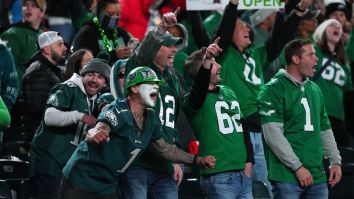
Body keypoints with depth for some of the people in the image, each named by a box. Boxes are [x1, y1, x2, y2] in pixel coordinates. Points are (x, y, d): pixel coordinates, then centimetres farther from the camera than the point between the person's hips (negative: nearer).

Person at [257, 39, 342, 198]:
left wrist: (335, 161, 10)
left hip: (317, 177, 7)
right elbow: (273, 134, -15)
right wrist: (298, 167, -17)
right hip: (287, 177, -7)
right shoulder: (274, 89, -7)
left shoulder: (315, 89, 16)